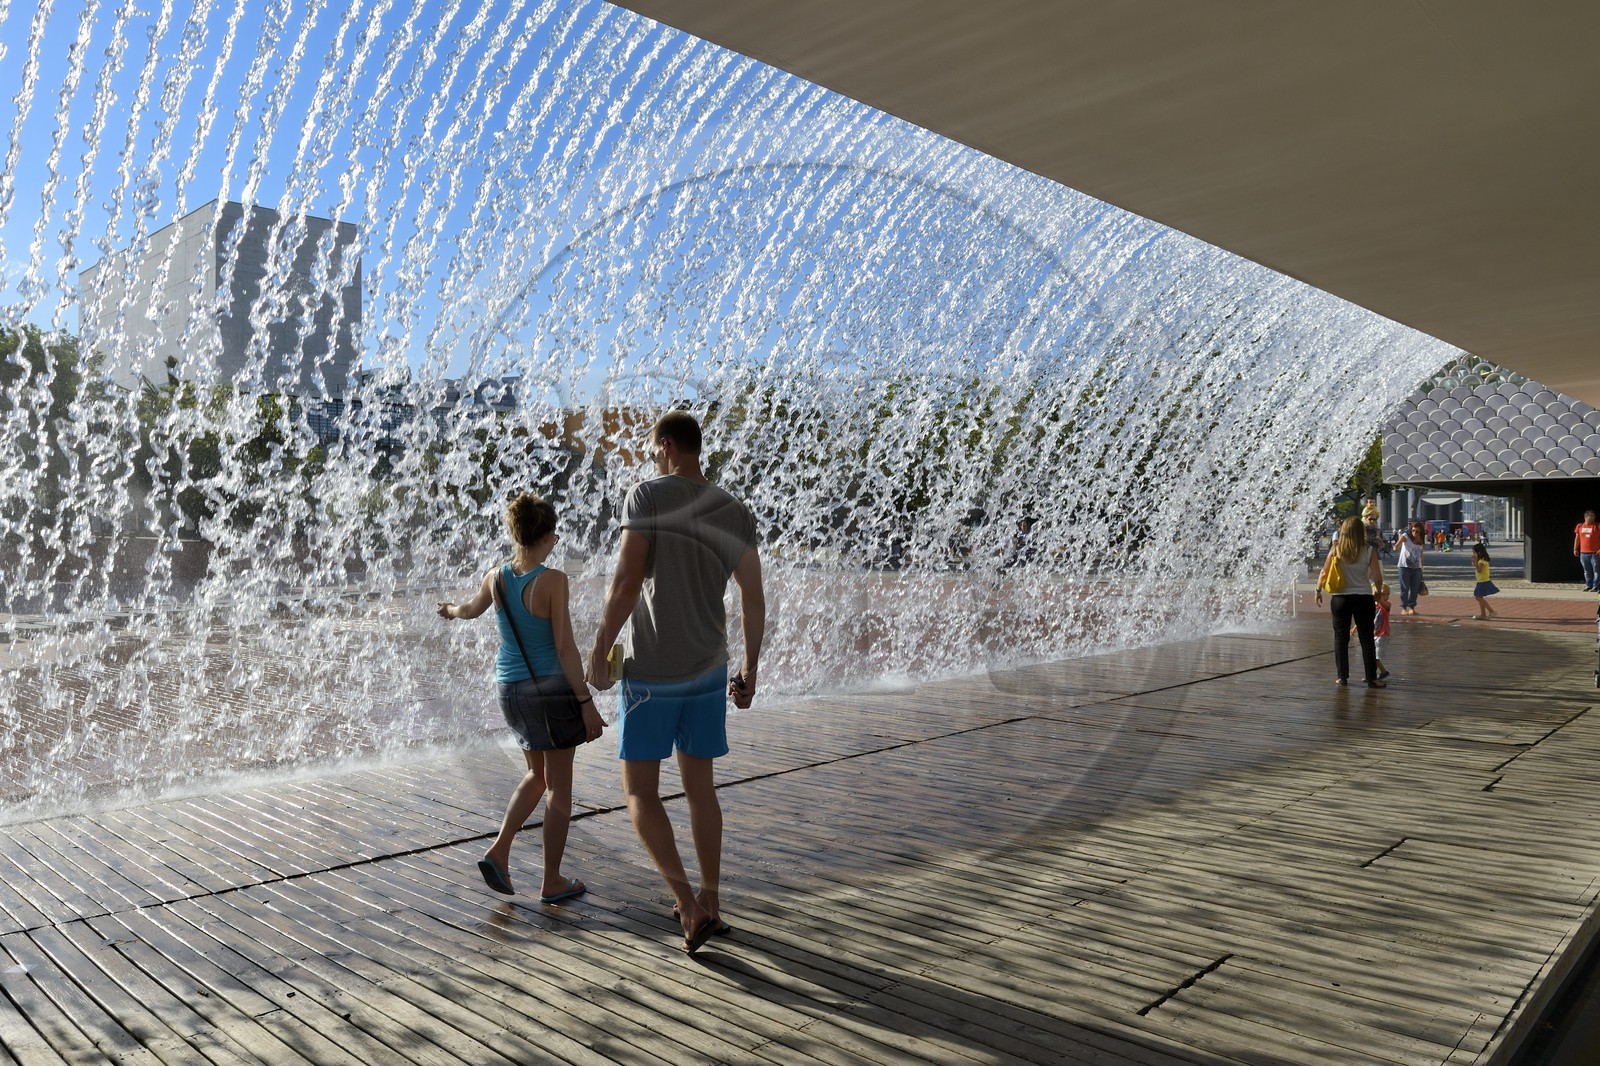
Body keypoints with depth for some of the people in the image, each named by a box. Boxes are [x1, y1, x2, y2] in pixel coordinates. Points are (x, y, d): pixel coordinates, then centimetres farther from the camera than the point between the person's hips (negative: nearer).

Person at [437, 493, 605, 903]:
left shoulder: (496, 577, 1)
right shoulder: (552, 580, -17)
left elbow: (471, 609, 23)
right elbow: (565, 648, -19)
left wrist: (450, 610, 46)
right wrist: (587, 703, -15)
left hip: (511, 688, 6)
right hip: (552, 687, -6)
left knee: (537, 775, 24)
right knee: (559, 786, 7)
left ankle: (499, 851, 13)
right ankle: (552, 882, 15)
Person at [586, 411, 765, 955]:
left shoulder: (648, 496, -12)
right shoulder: (734, 512, 3)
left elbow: (626, 583, -19)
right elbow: (754, 599, 3)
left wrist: (600, 650, -7)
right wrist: (750, 668, 13)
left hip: (652, 671, -5)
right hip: (709, 669, 5)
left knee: (640, 792, 7)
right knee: (699, 786, 18)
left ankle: (689, 907, -1)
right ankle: (709, 904, 26)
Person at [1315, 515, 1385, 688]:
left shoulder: (1335, 551, -5)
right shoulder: (1369, 552, -7)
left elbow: (1324, 574, -1)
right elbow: (1378, 579, -6)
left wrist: (1318, 591, 14)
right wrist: (1377, 588, 15)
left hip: (1340, 599, 1)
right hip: (1363, 598, 0)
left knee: (1341, 638, 10)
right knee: (1367, 639, 7)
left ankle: (1342, 677, 12)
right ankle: (1371, 679, 7)